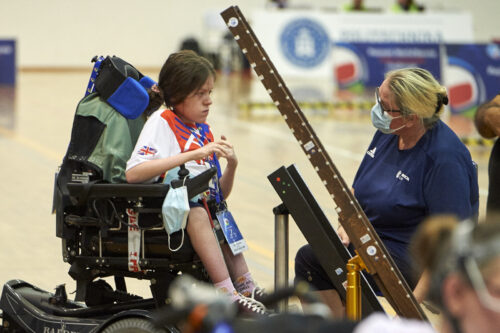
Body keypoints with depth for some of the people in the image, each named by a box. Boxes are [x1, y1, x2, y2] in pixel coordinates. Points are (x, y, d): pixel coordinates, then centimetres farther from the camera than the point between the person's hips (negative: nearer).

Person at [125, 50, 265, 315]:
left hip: (201, 207, 8)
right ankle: (228, 295, -36)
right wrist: (193, 154, -26)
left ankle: (245, 289, -14)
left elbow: (220, 194, 18)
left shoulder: (204, 130, 15)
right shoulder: (161, 123, -6)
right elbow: (132, 173, -26)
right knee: (196, 214, -32)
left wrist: (231, 165, -4)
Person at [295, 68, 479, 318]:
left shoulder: (445, 159, -22)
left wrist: (413, 302, -27)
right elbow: (358, 190, 20)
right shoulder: (387, 134, 4)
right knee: (309, 257, -12)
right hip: (373, 239, 9)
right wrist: (346, 226, -1)